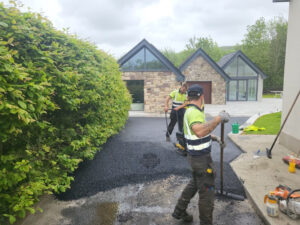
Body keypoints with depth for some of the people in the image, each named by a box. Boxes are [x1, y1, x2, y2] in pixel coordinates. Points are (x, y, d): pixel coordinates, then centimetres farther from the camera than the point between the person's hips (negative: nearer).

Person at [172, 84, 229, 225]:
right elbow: (200, 132, -45)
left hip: (196, 155, 10)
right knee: (207, 191, 6)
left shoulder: (190, 111, 9)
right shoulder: (194, 112, -24)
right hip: (201, 158, -10)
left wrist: (214, 138, 13)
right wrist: (218, 118, -38)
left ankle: (179, 211, 39)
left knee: (194, 184, 27)